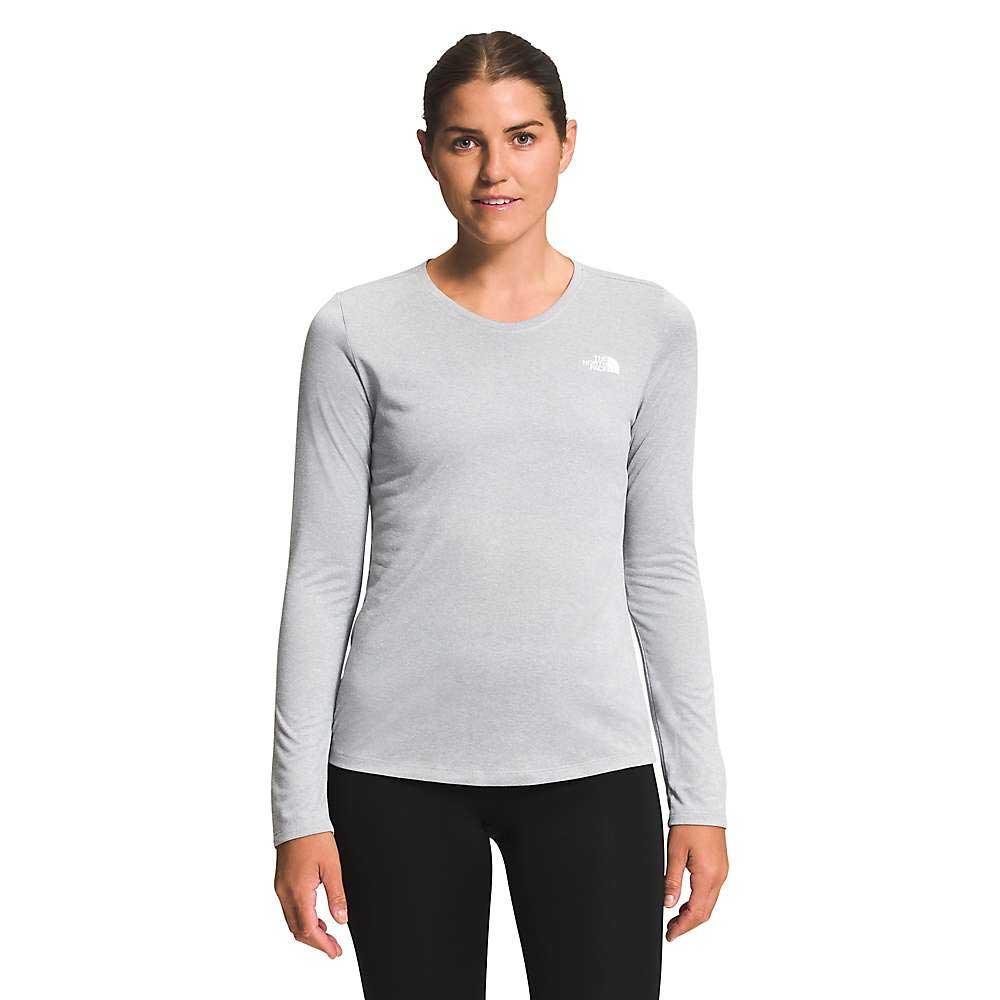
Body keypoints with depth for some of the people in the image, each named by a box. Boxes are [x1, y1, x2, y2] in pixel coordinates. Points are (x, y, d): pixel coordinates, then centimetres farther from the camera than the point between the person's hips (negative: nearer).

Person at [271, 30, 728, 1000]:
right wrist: (300, 809, -4)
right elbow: (320, 575, -1)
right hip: (401, 766, -1)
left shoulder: (648, 325, 3)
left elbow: (661, 568, 5)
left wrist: (699, 793, 3)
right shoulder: (359, 331, -2)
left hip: (588, 762, 1)